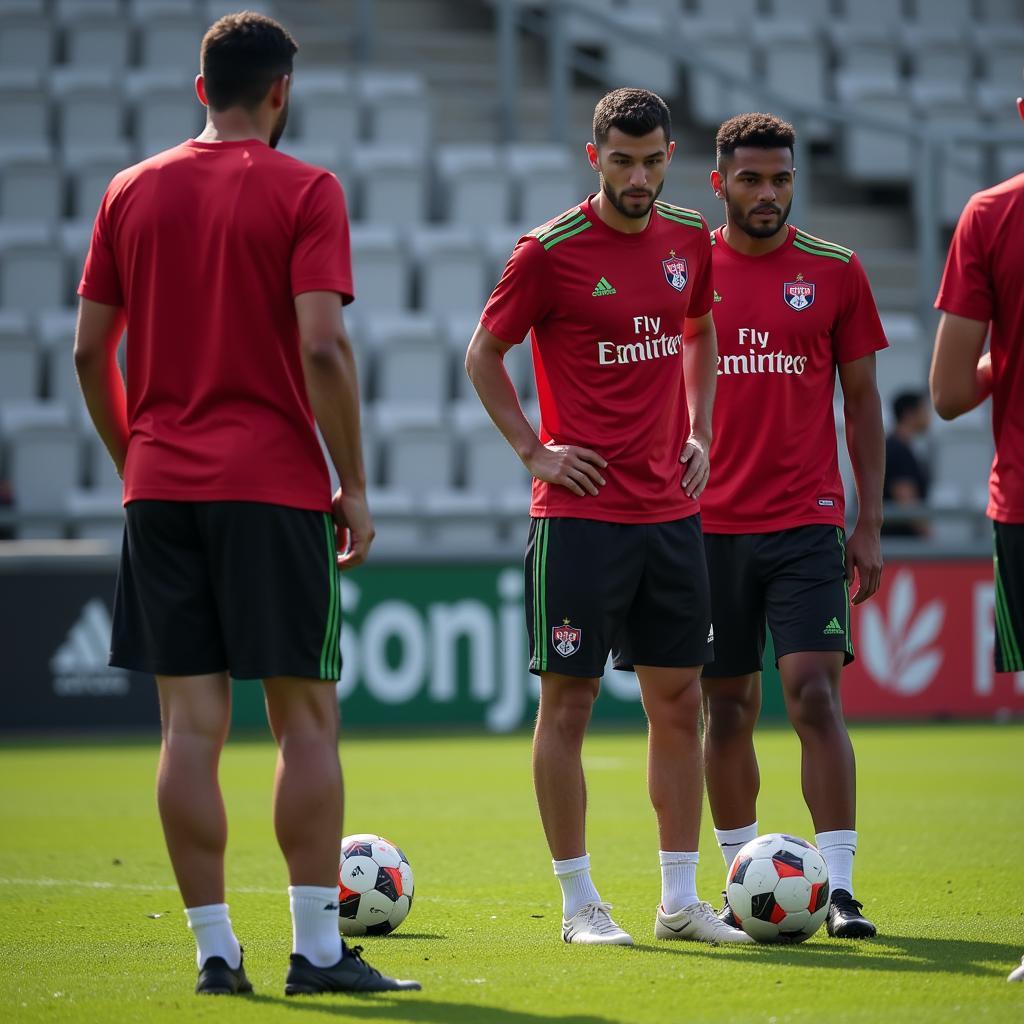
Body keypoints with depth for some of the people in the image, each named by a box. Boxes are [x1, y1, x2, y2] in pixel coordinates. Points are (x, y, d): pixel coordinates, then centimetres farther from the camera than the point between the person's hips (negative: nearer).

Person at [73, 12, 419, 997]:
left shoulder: (130, 192, 9)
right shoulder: (304, 192, -4)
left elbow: (89, 350, 9)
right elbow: (322, 348, -12)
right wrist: (354, 487, -5)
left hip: (160, 484, 4)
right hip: (272, 483, -4)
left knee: (191, 722, 3)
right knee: (305, 717, 2)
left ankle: (214, 948, 3)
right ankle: (317, 947, 0)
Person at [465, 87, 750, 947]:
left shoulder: (690, 239, 7)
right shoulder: (550, 251, -8)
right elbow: (484, 357, 2)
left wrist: (699, 433, 14)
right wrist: (533, 451, -5)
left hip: (671, 511, 5)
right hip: (580, 513, -5)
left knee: (679, 702, 7)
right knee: (569, 700, -1)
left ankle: (681, 900, 14)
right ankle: (580, 902, 6)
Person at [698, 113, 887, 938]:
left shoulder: (835, 272, 4)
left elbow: (863, 400, 8)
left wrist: (870, 523, 3)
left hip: (806, 522, -1)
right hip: (709, 525, 1)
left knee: (814, 692, -11)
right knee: (727, 707, 7)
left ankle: (838, 886, -10)